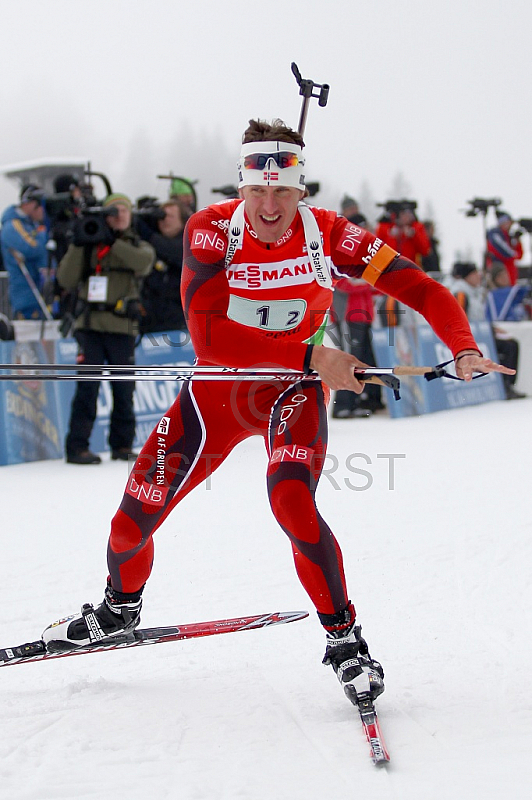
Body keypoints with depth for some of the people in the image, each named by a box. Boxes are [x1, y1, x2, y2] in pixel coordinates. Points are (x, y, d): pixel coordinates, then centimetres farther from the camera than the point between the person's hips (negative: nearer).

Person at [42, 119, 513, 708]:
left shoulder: (328, 235, -19)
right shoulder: (210, 230, -20)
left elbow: (424, 290, -17)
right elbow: (206, 334, -31)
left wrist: (464, 351, -35)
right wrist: (312, 357, -37)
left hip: (291, 391, -2)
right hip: (217, 388, 2)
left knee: (291, 501, -30)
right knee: (133, 520, 3)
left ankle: (343, 639, -11)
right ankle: (119, 609, 37)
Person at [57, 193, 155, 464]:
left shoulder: (138, 246, 11)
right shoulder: (90, 246, 9)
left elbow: (143, 262, -14)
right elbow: (66, 280, 0)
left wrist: (112, 242, -21)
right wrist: (77, 246, -10)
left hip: (122, 329, 1)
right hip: (91, 325, -1)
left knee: (124, 389, 5)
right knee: (87, 386, -8)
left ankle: (122, 444, 18)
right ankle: (77, 447, -6)